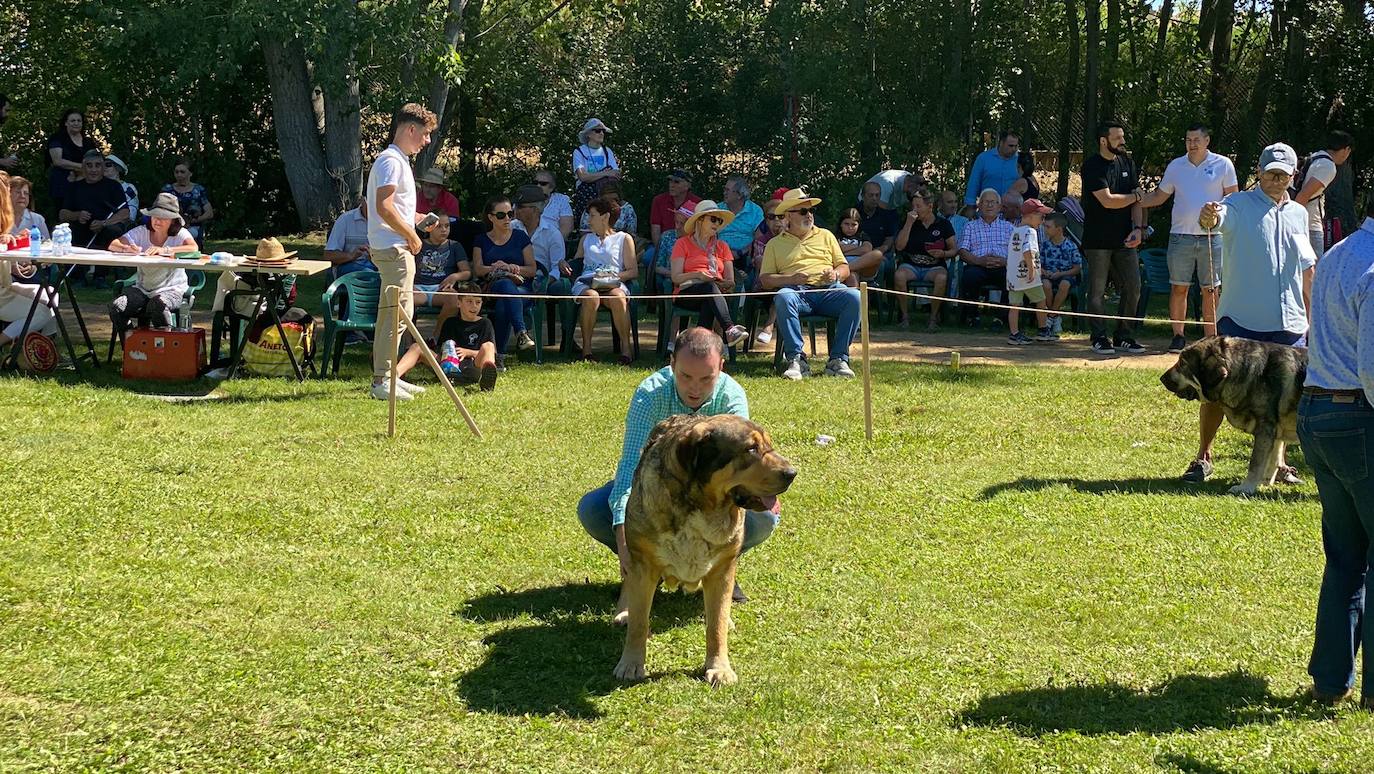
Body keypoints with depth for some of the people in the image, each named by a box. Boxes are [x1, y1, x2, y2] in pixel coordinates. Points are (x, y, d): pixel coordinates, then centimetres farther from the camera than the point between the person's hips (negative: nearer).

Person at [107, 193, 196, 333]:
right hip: (142, 288, 4)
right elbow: (113, 245, -3)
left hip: (171, 289, -4)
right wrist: (126, 248, -28)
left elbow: (194, 249, -25)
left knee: (158, 305, -37)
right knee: (116, 307, -21)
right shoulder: (141, 232, 6)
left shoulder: (180, 234, -3)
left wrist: (165, 250, -38)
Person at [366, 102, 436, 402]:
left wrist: (419, 219, 18)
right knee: (397, 313, -11)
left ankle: (386, 377, 20)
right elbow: (384, 208, -22)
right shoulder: (391, 160, -14)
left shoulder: (398, 160, 19)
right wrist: (412, 235, -14)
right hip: (394, 249, -11)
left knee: (390, 313, 14)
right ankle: (381, 381, -10)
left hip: (393, 248, 11)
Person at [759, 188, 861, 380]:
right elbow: (765, 279, 10)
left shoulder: (825, 236, 27)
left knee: (854, 297, -30)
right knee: (783, 298, -38)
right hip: (797, 292, -2)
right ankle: (795, 359, -35)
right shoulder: (775, 244, 20)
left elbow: (844, 267, 23)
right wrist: (791, 279, -9)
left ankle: (838, 359, -27)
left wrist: (835, 274, -2)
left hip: (829, 289, 2)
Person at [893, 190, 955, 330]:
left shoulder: (943, 224, 6)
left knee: (941, 277, -36)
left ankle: (934, 317, -20)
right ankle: (905, 315, -18)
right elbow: (899, 246, -4)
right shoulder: (908, 222, 9)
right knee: (899, 275, -33)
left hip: (934, 266, -1)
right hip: (911, 265, 1)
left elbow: (954, 249, 8)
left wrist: (943, 253, -15)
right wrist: (909, 223, -9)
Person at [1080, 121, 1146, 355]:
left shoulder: (1127, 163, 12)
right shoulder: (1092, 166, -8)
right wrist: (1136, 196, -3)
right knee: (1097, 290, 0)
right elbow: (1108, 200, -17)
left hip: (1124, 239, 6)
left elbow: (1137, 201, 10)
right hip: (1098, 239, -6)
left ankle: (1123, 337, 14)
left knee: (1132, 288, 4)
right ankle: (1099, 338, 7)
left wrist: (1138, 228, -4)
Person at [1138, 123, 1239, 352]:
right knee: (1178, 288, 1)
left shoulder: (1223, 164, 3)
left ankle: (1210, 337, 10)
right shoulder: (1175, 166, 10)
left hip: (1212, 237, -2)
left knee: (1211, 290, 3)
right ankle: (1178, 335, 10)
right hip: (1181, 236, 2)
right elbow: (1160, 196, 16)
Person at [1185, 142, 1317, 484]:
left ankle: (1275, 460, 22)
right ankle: (1203, 457, 8)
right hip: (1239, 319, -4)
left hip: (1288, 323, 4)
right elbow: (1219, 217, -27)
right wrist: (1209, 217, -51)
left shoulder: (1298, 213, 13)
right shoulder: (1239, 205, -3)